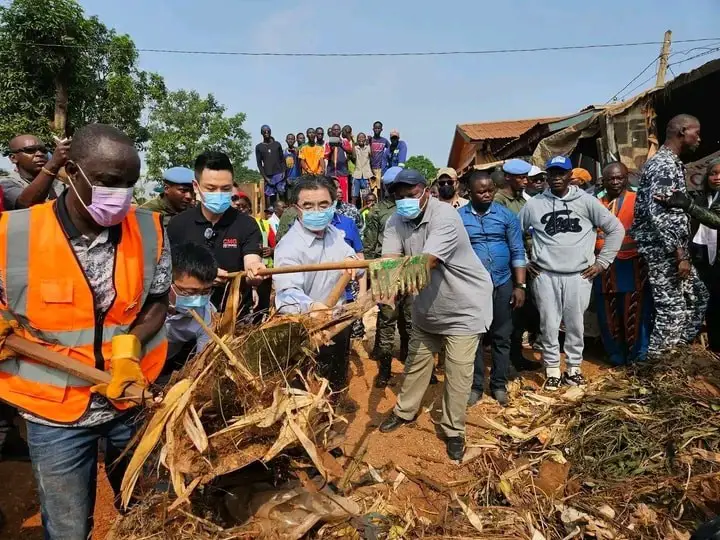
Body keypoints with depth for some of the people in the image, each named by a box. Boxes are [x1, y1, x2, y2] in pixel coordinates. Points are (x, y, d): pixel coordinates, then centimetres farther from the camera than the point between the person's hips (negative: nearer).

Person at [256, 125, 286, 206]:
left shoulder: (277, 144, 11)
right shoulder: (259, 147, 7)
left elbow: (282, 159, 11)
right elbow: (259, 163, 5)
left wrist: (283, 172, -3)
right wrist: (264, 177, -5)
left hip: (279, 174, 1)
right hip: (268, 176, -1)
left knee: (282, 194, -7)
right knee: (269, 196, -5)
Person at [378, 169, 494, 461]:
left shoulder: (445, 216, -27)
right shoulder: (395, 222, -9)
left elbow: (427, 262, -39)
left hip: (463, 305, -5)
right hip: (427, 304, 6)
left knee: (458, 371, -1)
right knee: (416, 360, 18)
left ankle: (454, 430, 17)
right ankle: (405, 411, 39)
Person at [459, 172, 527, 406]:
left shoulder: (507, 215, 0)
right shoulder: (458, 217, -2)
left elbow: (517, 252, 1)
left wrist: (520, 285, -4)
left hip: (502, 284, 1)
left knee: (501, 337, 10)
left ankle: (499, 384, 25)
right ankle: (476, 385, 21)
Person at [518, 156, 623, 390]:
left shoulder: (586, 201, 1)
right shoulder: (534, 204, 2)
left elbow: (616, 228, 6)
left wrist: (602, 262, 2)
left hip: (579, 275, 0)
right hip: (545, 275, 0)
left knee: (575, 324, 9)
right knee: (548, 324, 4)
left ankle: (574, 367, 25)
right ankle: (552, 369, 19)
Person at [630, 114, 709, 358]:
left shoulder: (670, 163, 16)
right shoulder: (664, 165, -17)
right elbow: (658, 214, -26)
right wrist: (680, 255, -23)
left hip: (673, 250, 11)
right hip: (663, 251, -11)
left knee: (697, 295, 19)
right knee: (672, 309, -4)